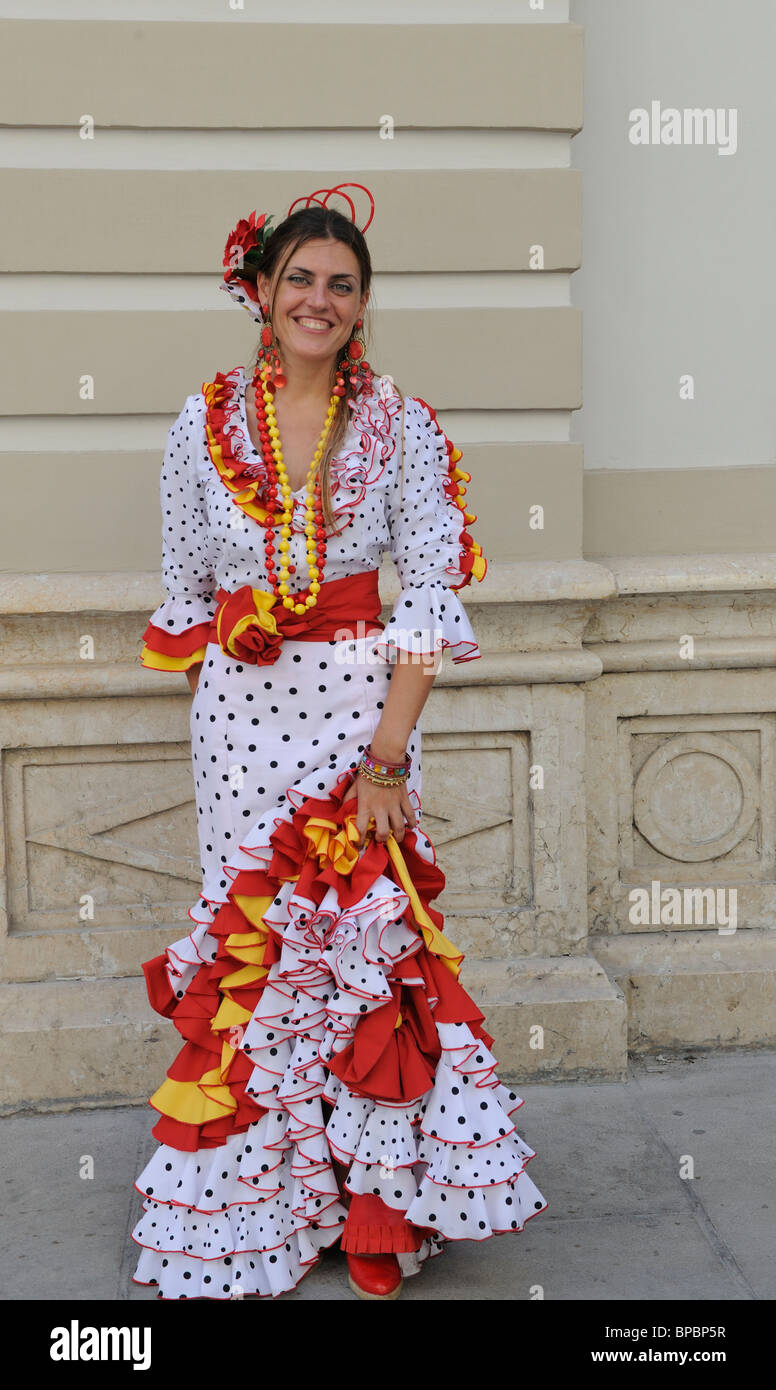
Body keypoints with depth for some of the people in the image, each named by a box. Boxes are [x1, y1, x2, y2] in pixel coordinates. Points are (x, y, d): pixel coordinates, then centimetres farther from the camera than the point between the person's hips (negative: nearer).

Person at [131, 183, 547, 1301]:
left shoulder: (401, 428, 0)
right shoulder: (206, 424, 4)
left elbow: (431, 596, -6)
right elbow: (186, 589, 10)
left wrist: (389, 753, -13)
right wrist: (221, 692, 2)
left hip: (366, 702, -1)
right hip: (240, 709, 1)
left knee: (368, 922, 1)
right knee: (249, 935, 5)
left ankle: (376, 1205, 19)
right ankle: (251, 1211, 23)